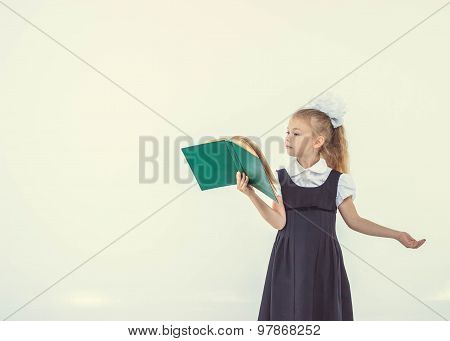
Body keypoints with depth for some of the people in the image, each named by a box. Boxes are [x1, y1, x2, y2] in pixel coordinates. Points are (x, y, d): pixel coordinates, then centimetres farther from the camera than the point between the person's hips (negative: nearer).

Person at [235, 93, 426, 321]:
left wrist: (396, 234, 2)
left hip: (322, 262, 0)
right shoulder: (281, 178, 1)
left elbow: (353, 221, 6)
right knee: (289, 314, 1)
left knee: (323, 314, 4)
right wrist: (252, 195, -17)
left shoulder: (336, 181, -2)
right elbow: (279, 222, -7)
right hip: (289, 261, 1)